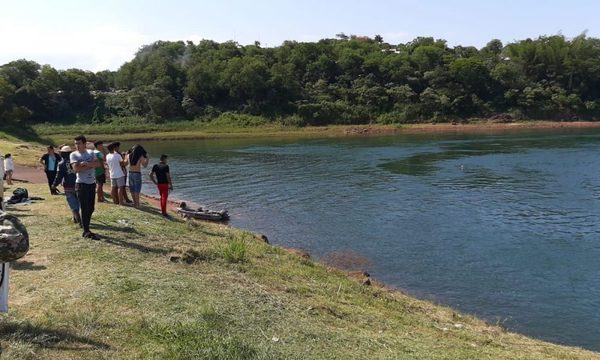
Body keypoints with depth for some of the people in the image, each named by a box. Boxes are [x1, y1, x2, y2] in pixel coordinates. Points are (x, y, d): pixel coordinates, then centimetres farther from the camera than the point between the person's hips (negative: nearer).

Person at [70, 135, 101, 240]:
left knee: (90, 208, 11)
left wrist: (86, 163, -19)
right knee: (85, 208, -3)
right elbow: (76, 169, -17)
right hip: (81, 184, -5)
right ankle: (86, 232, 2)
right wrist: (91, 166, -13)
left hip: (92, 183, 5)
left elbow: (98, 164, -5)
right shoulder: (73, 155, -3)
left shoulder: (90, 153, 8)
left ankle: (86, 228, 23)